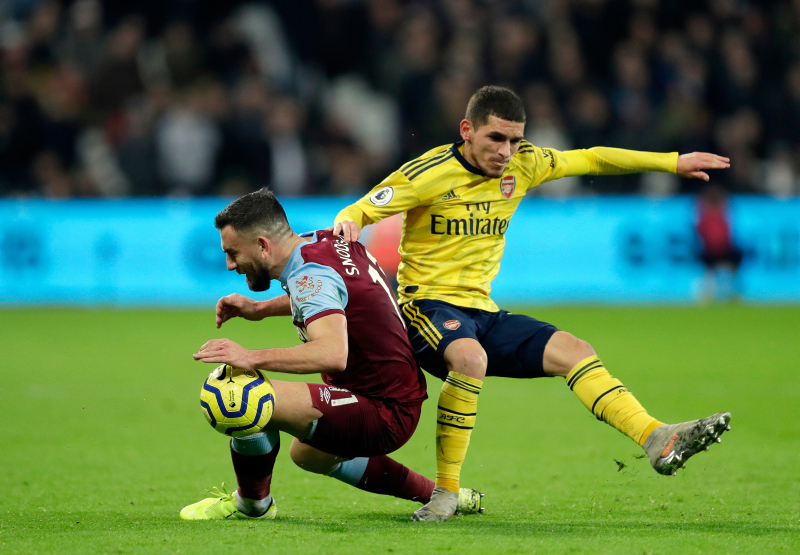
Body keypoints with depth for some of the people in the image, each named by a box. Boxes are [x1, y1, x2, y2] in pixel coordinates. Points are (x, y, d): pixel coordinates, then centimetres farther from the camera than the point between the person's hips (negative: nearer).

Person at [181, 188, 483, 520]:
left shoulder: (309, 273, -23)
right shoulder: (328, 241, 5)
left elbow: (333, 353, -40)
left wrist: (252, 357, -45)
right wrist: (260, 309, 21)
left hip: (384, 415, -11)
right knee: (307, 454, 38)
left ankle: (252, 503, 4)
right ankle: (436, 493, 39)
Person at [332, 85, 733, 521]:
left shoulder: (522, 166, 6)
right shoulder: (429, 174, -11)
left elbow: (591, 159, 17)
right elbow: (359, 211, -9)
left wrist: (673, 163, 16)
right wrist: (347, 223, -35)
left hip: (484, 313, 6)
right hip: (429, 306, -6)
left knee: (574, 352, -12)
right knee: (470, 358, -37)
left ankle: (659, 441, -20)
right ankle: (445, 493, -28)